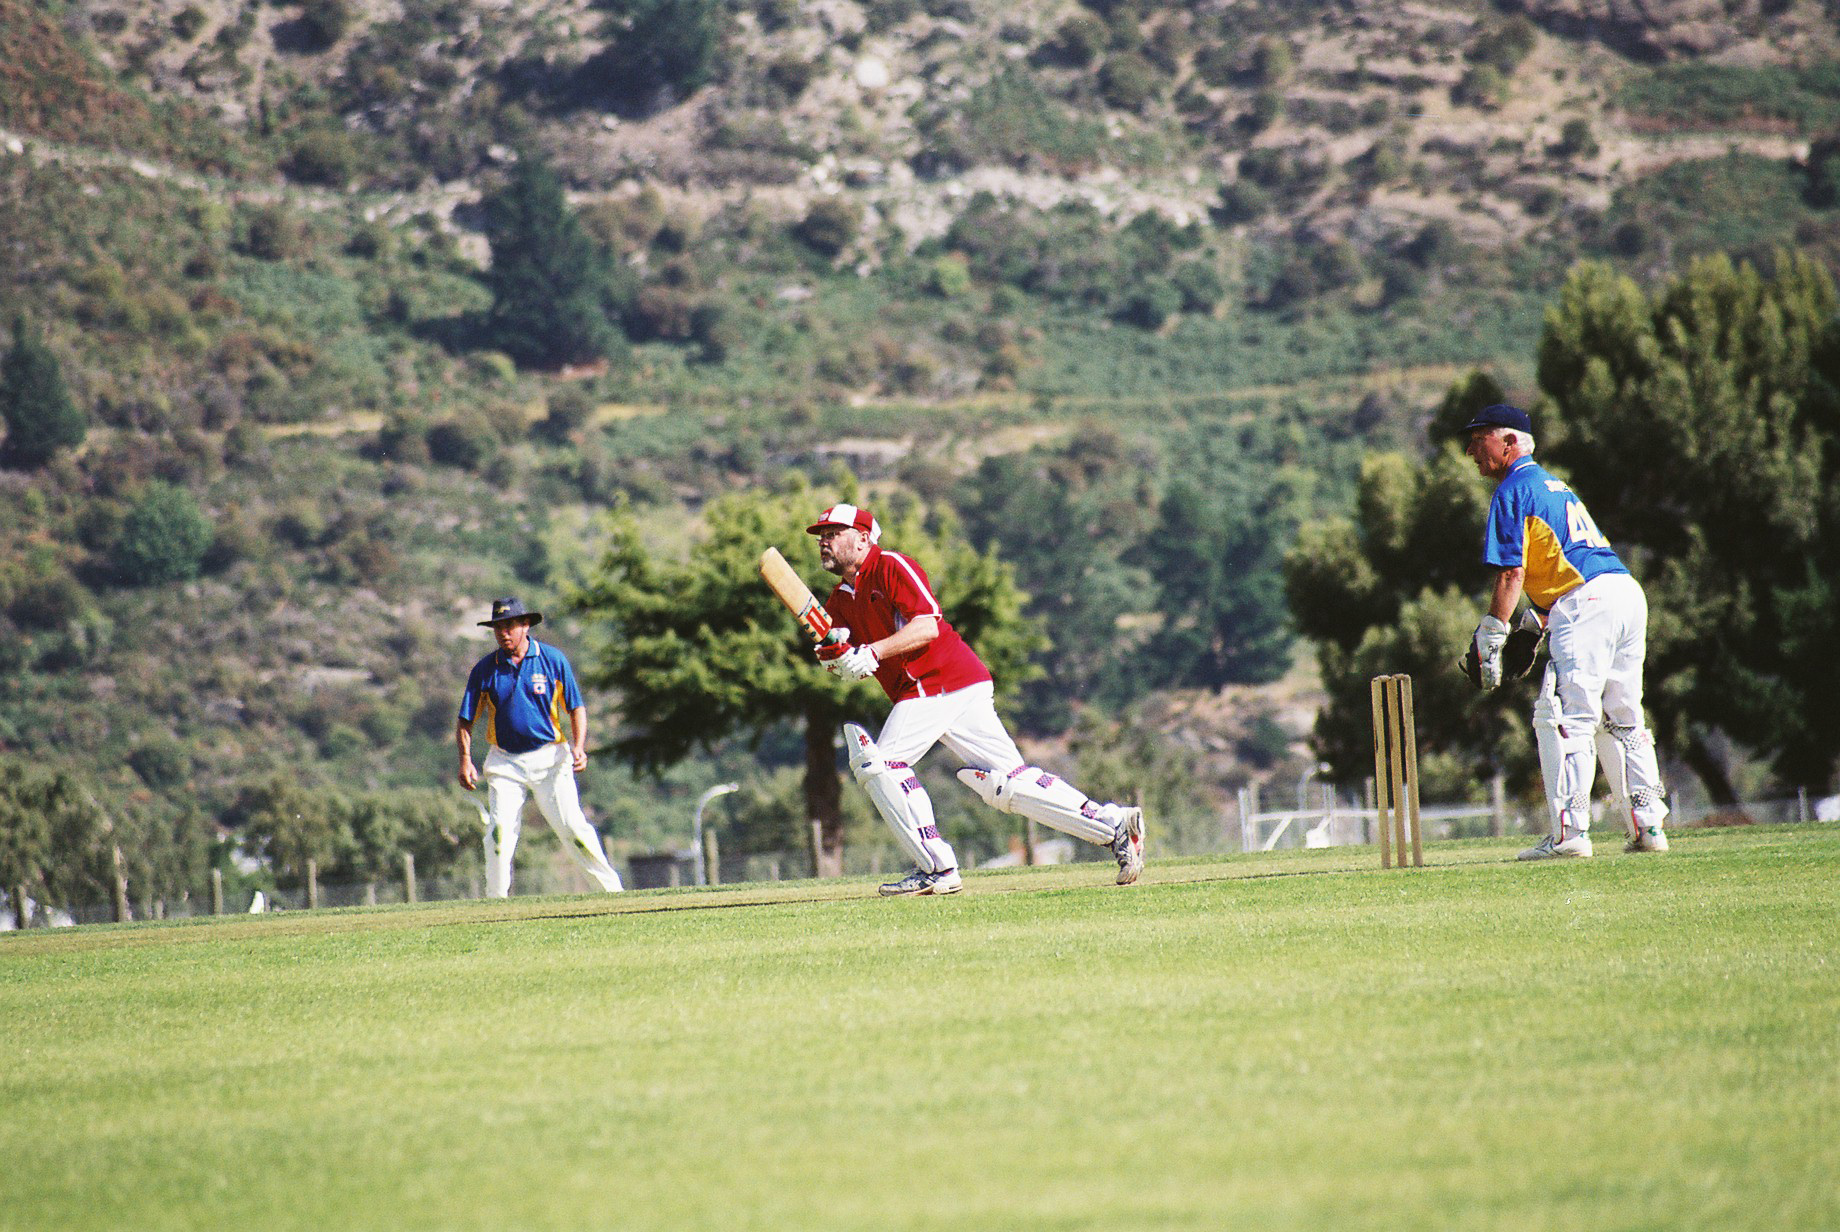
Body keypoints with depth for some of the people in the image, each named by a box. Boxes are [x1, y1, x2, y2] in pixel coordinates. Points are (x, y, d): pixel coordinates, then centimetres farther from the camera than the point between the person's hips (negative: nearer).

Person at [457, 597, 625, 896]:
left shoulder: (553, 660, 0)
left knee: (572, 827, -8)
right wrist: (465, 760, -11)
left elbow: (576, 708, 2)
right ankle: (495, 901, 2)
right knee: (499, 832, -9)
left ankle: (612, 887, 1)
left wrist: (579, 748, -13)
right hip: (504, 763, 1)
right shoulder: (484, 669, 2)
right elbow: (465, 721, 4)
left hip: (549, 758, -1)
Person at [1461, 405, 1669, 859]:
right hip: (1627, 589, 9)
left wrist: (1491, 639, -8)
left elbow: (1512, 572, -9)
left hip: (1586, 602, -9)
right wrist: (1534, 625, 28)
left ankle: (1569, 833, -15)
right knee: (1622, 721, 15)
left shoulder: (1512, 491, 0)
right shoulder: (1556, 487, 28)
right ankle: (1648, 826, 14)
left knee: (1563, 719, -9)